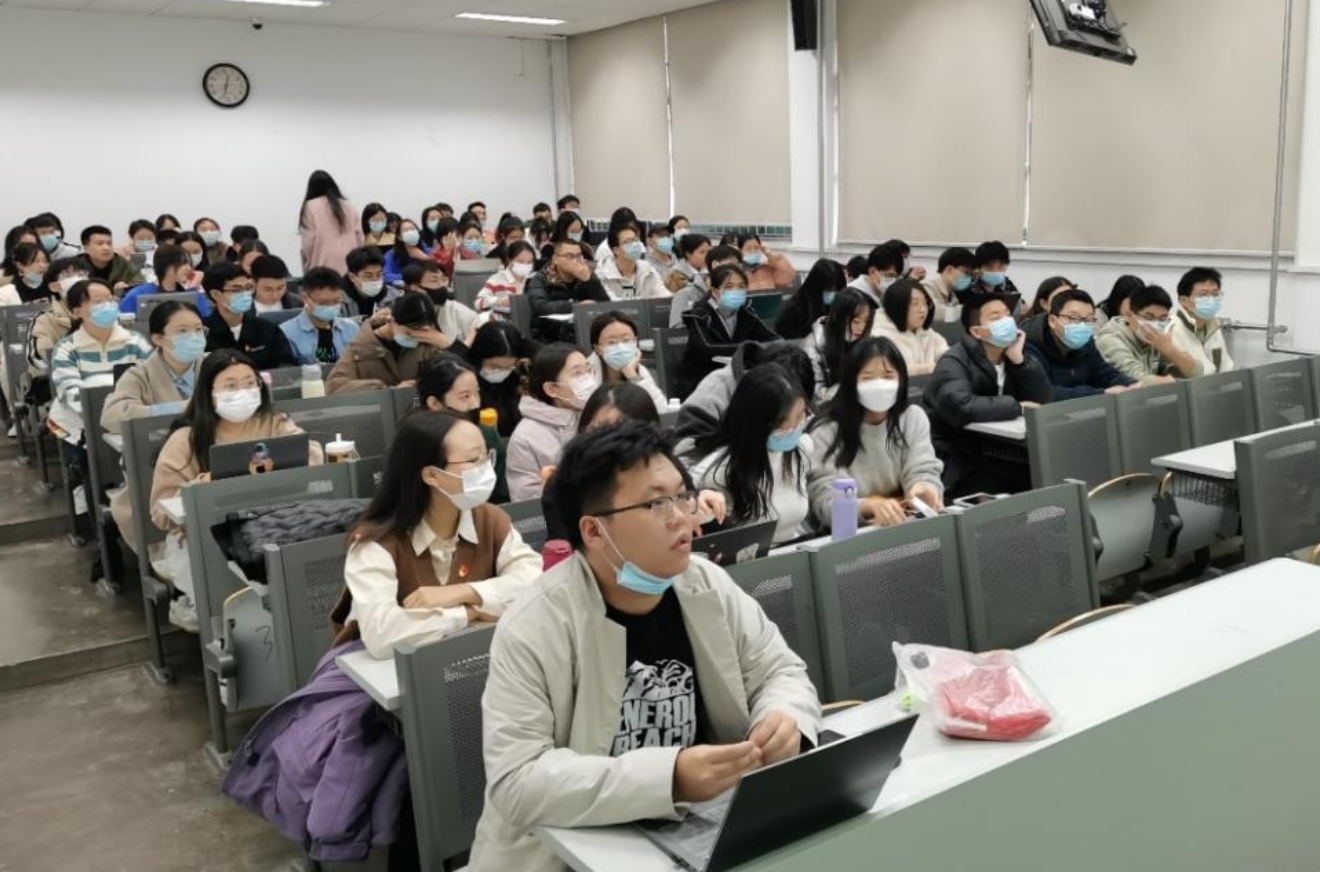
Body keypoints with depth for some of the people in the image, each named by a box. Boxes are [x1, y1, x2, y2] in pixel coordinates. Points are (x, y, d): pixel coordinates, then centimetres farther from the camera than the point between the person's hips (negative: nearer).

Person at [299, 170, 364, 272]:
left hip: (323, 269, -4)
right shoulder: (350, 207, 13)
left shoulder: (310, 207, 2)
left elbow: (308, 243, -2)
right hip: (350, 269, 4)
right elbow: (360, 240, 11)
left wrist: (307, 267, 9)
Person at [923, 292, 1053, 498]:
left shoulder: (1013, 357, 8)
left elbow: (1044, 401, -2)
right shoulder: (955, 362, -14)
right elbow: (963, 408, -33)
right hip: (959, 465, -7)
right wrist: (1018, 407, -20)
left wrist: (1019, 359, -13)